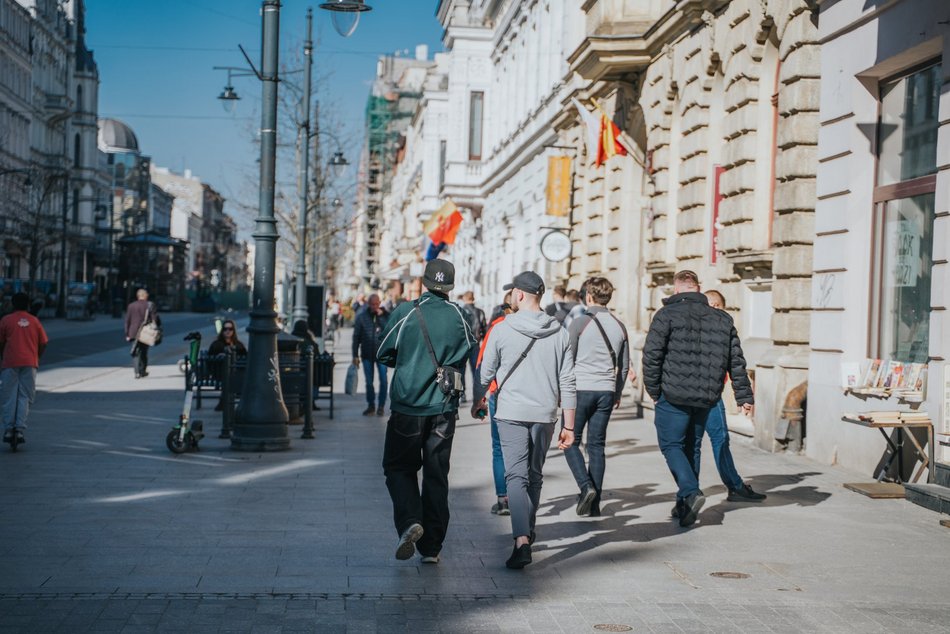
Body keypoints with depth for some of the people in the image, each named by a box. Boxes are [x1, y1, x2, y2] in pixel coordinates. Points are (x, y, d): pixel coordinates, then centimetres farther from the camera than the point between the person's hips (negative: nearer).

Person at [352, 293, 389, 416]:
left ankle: (381, 406, 9)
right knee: (369, 382, 7)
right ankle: (371, 405, 19)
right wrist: (355, 355, 0)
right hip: (367, 354, 1)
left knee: (383, 380, -3)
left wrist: (381, 316, -18)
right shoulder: (361, 316, 0)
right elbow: (356, 336, 2)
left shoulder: (385, 315, 0)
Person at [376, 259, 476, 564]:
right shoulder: (459, 316, 1)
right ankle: (431, 547, 10)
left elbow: (384, 354, 0)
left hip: (408, 405, -2)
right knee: (436, 474, 9)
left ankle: (409, 521, -13)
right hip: (444, 409, 3)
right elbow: (471, 355, 8)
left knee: (399, 467, 11)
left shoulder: (406, 312, -8)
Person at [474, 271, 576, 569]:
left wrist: (478, 400, 24)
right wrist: (569, 426, 6)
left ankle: (522, 541, -21)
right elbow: (567, 383, 1)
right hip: (545, 414, 3)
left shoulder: (502, 329, -6)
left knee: (516, 476, -6)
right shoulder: (559, 333, 1)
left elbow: (486, 373, 3)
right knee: (535, 476, 19)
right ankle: (528, 530, 33)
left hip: (512, 413, -3)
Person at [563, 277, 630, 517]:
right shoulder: (619, 327, 9)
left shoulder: (580, 323, -6)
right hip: (606, 391, 5)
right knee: (597, 445, 8)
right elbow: (624, 366, 16)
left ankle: (586, 486, -13)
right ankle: (594, 503, 7)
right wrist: (617, 394, 26)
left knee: (571, 442, 6)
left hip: (581, 389, -5)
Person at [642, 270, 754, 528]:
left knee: (671, 445, 4)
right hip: (707, 398, 5)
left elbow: (651, 355, -9)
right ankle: (685, 505, 19)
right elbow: (736, 361, 10)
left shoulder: (667, 315, -5)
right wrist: (745, 396, 14)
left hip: (673, 395, -5)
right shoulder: (722, 319, 10)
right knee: (690, 447, 16)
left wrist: (653, 390, 2)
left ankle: (690, 492, -16)